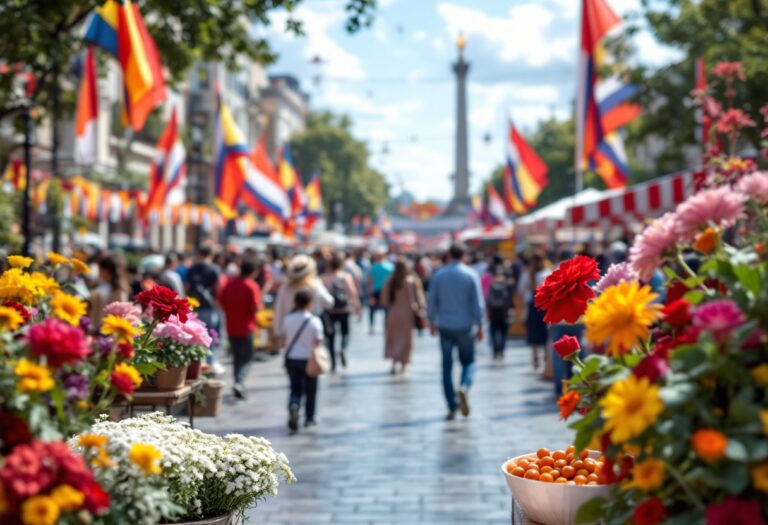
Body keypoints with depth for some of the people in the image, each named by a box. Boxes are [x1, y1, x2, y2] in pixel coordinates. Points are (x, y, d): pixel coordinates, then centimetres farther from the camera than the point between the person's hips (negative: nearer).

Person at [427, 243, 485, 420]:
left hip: (445, 326, 1)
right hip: (464, 326, -1)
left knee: (447, 365, 7)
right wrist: (479, 325, 2)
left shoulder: (439, 275, 0)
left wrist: (432, 322, 17)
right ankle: (464, 387, -18)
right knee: (468, 361, 13)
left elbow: (431, 301, 3)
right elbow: (478, 303, -6)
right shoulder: (471, 275, -4)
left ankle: (452, 406, 4)